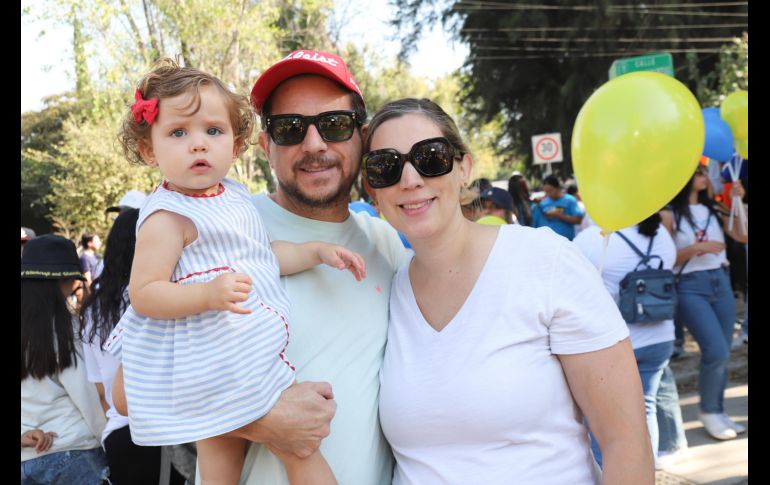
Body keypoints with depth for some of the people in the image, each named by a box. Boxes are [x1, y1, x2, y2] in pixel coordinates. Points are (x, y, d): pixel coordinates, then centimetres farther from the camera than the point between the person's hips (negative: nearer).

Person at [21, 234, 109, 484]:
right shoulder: (61, 326, -10)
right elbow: (83, 392, -8)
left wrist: (22, 434, -2)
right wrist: (106, 438, 2)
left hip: (25, 458, 5)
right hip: (72, 453, -5)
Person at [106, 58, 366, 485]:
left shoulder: (234, 197, 10)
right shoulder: (167, 217, -17)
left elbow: (262, 255, 22)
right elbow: (143, 294, -21)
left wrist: (318, 251, 15)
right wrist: (209, 294, -33)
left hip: (254, 352, 8)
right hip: (210, 364, -8)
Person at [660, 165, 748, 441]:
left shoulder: (713, 209, 11)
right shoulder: (669, 214, -4)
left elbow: (743, 236, 1)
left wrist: (738, 202, -3)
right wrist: (696, 247, -16)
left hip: (721, 282, 6)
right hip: (690, 287, -6)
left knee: (721, 353, 8)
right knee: (717, 352, -12)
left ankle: (718, 412, 22)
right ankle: (708, 411, 9)